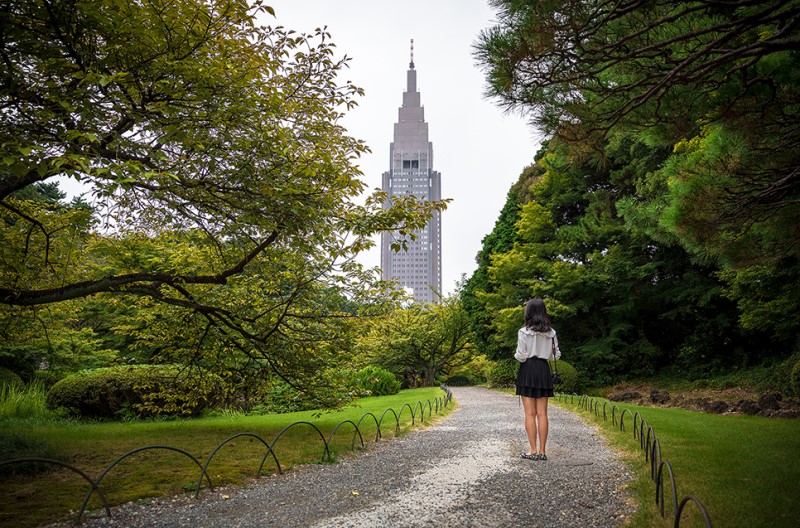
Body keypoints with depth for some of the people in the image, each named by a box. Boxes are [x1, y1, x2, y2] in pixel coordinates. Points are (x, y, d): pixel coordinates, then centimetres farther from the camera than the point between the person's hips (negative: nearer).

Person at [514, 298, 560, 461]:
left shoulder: (524, 331, -9)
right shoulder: (551, 332, 5)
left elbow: (521, 356, -11)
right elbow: (556, 354, 8)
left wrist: (516, 355, 10)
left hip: (528, 369, -4)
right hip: (544, 369, 4)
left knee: (530, 413, -1)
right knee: (542, 413, 6)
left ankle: (533, 451, -1)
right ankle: (542, 451, 6)